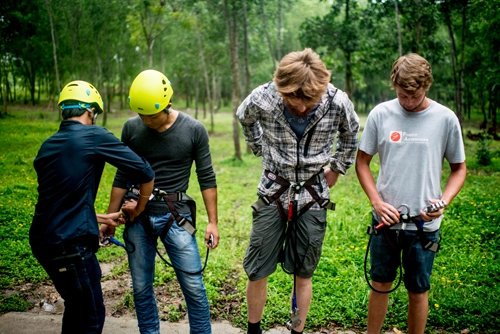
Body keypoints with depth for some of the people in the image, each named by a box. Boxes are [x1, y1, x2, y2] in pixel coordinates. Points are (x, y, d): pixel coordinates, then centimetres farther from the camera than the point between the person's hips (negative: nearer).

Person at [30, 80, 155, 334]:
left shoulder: (46, 147, 12)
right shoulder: (94, 136, -8)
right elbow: (146, 173, -8)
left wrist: (102, 218, 23)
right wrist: (138, 210, 9)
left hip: (43, 241, 8)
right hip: (71, 245, -8)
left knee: (76, 308, 24)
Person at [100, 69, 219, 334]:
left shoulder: (194, 130, -5)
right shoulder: (131, 128, 1)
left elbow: (206, 178, 0)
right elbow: (122, 178, 9)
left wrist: (212, 221, -3)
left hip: (176, 216, -2)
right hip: (138, 217, 2)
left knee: (193, 287, -2)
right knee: (141, 288, 10)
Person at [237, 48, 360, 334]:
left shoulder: (338, 102, -19)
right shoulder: (262, 99, -20)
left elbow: (350, 133, 6)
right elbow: (245, 119, 8)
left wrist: (337, 168, 9)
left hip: (313, 195, 0)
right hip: (274, 191, 1)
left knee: (303, 273, 9)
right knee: (257, 271, 6)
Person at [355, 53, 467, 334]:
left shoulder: (446, 119, -6)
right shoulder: (381, 114, -4)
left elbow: (459, 168, 4)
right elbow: (362, 162, 4)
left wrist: (444, 201, -13)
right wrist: (376, 201, -8)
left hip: (425, 224, -1)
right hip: (386, 218, 1)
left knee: (418, 291, 12)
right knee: (380, 285, 15)